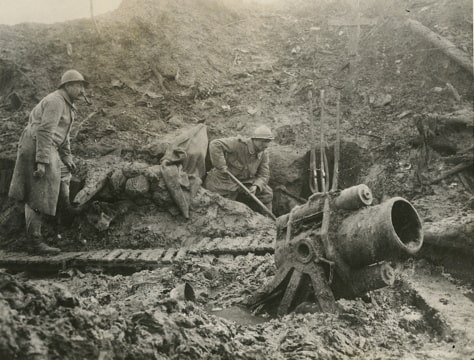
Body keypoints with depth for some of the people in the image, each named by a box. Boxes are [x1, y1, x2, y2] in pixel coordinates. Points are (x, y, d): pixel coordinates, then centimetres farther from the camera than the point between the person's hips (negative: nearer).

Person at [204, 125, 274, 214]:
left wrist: (256, 186, -28)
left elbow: (264, 175, -6)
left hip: (244, 180, 6)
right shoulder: (239, 143, -27)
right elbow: (215, 144, -34)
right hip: (224, 180, -6)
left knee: (267, 193, -1)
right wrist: (221, 166, -35)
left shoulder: (264, 154, -7)